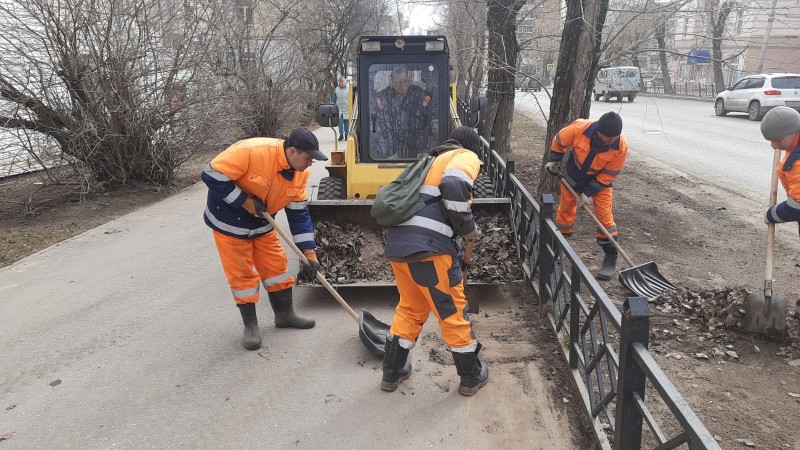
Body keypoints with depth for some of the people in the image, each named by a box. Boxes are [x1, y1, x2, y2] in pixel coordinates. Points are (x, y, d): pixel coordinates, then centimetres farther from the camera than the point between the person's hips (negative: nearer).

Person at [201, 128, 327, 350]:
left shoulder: (300, 173, -12)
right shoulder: (250, 151, -33)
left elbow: (299, 213, -6)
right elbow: (211, 176, -30)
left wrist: (309, 253, -9)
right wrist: (245, 201, -28)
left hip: (262, 224, 6)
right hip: (229, 222, -6)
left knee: (277, 267, 9)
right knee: (242, 274, 0)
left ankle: (285, 315, 28)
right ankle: (250, 325, 16)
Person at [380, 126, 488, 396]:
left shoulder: (434, 160, 31)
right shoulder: (466, 157, 7)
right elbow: (454, 186, -16)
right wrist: (468, 227, -4)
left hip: (396, 243, 8)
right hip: (427, 246, -7)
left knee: (410, 308, 24)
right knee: (452, 311, 8)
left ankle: (392, 372, 32)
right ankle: (472, 377, 24)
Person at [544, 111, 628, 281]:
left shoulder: (621, 146, -32)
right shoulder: (580, 128, -33)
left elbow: (608, 175, -20)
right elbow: (559, 141, -11)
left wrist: (588, 192, -18)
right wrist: (554, 160, 3)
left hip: (600, 180, -2)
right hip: (574, 175, 2)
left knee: (604, 216, -7)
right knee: (565, 209, 14)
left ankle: (610, 259, 4)